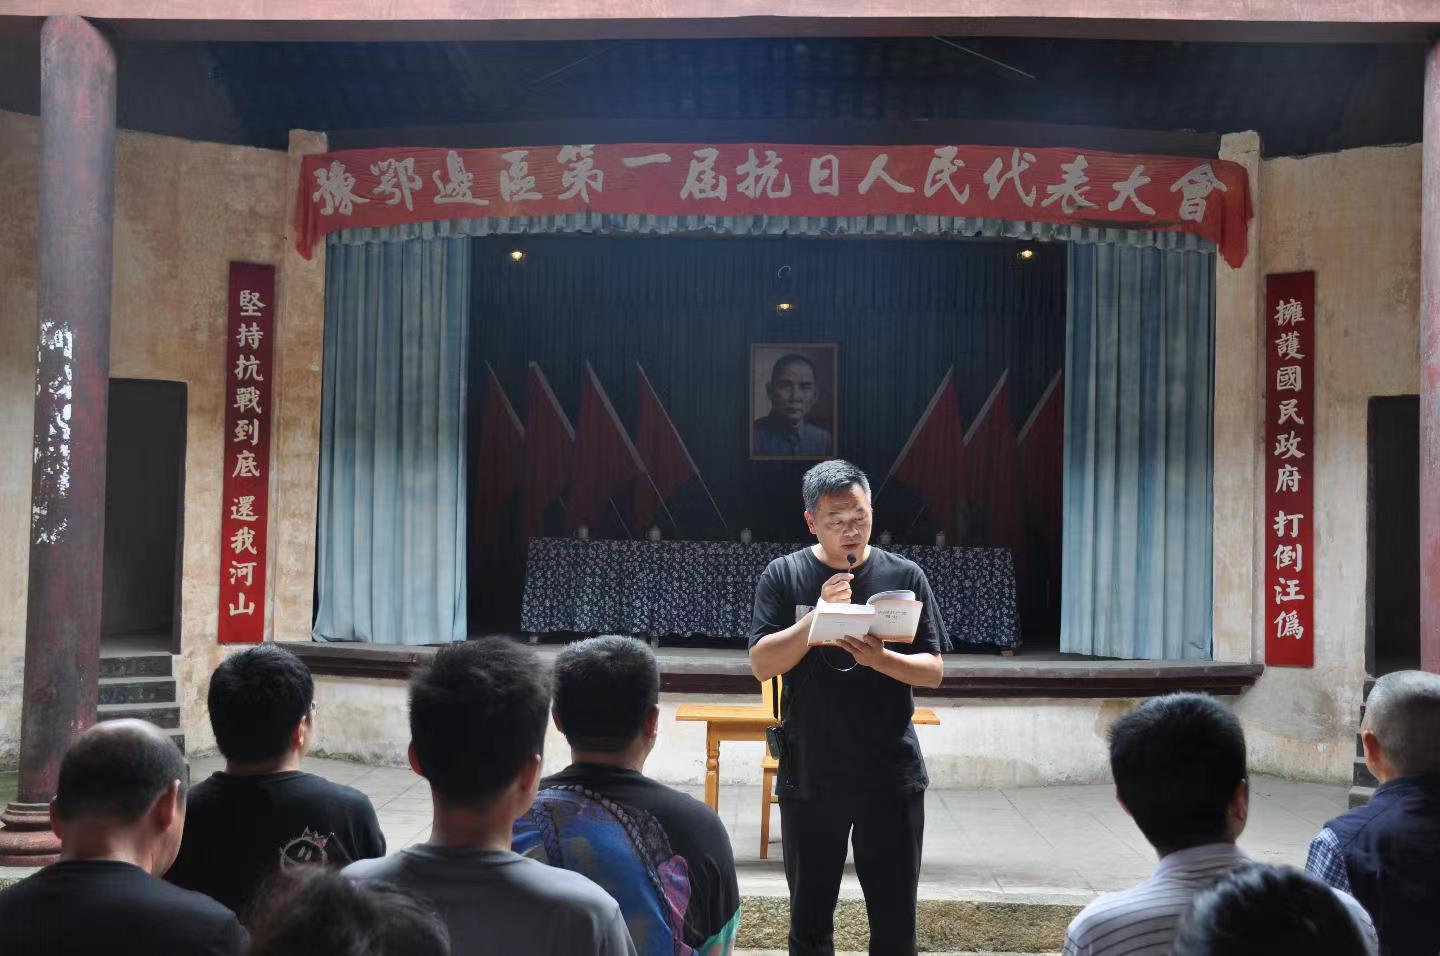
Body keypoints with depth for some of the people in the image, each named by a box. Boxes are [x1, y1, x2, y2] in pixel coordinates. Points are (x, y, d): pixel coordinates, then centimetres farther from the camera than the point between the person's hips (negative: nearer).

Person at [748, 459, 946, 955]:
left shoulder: (904, 576, 1)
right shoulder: (784, 576, -1)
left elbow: (933, 672, -1)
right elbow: (762, 664, -9)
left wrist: (878, 658, -21)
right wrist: (820, 614, -21)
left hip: (892, 778, 0)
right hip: (809, 778, 0)